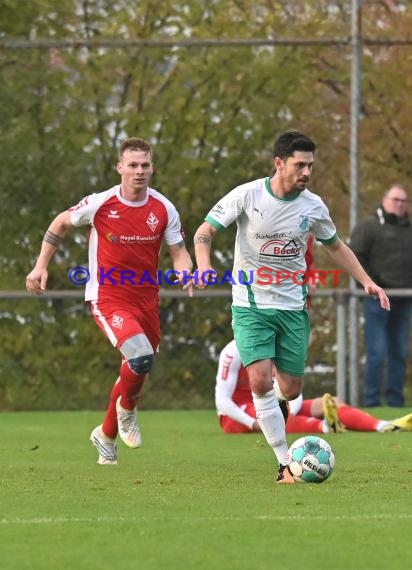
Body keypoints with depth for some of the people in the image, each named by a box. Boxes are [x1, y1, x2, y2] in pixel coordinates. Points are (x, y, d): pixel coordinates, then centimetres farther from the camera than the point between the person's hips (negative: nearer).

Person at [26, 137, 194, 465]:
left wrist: (185, 274, -19)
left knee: (135, 373, 12)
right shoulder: (99, 204, -11)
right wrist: (41, 265, 3)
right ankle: (127, 409, 4)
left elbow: (179, 251, 4)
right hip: (108, 298, -4)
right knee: (141, 358, -27)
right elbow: (61, 224, 6)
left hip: (147, 299, 5)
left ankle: (106, 435, 36)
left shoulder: (163, 209, -3)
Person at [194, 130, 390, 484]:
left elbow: (336, 247, 16)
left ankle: (276, 406, 45)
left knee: (291, 388, 5)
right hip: (251, 305, -3)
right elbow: (205, 232, -6)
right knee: (260, 380, -18)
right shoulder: (248, 195, -12)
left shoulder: (313, 206, -2)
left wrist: (366, 281, 4)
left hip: (293, 307, 3)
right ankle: (286, 464, -11)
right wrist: (204, 265, -27)